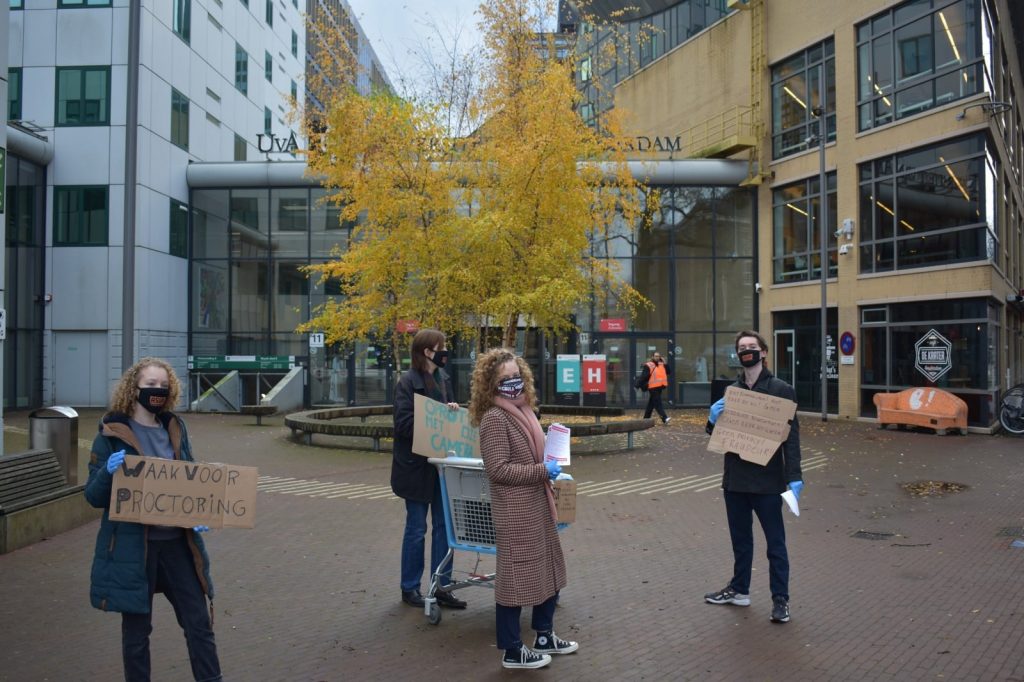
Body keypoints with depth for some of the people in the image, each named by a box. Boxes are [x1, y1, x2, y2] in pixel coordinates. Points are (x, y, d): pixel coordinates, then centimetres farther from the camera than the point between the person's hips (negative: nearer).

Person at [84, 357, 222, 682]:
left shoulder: (175, 428, 6)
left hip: (177, 541, 4)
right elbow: (94, 496, -5)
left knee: (199, 622, 7)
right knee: (136, 628, 9)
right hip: (133, 546, -4)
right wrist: (108, 471, -26)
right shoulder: (112, 434, -6)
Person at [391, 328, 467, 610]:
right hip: (416, 466, -6)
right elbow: (404, 423, -18)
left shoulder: (443, 378, 8)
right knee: (417, 529, 6)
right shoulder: (407, 382, -12)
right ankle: (409, 588, 21)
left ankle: (441, 586, 20)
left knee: (443, 526, 9)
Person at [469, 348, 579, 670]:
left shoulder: (524, 411, 9)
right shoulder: (494, 418, -18)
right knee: (516, 576, 4)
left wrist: (551, 469, 6)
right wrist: (543, 471, -20)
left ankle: (544, 636, 36)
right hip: (514, 513, -9)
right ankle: (513, 651, 19)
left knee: (549, 571, 19)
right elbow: (498, 469, -23)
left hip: (537, 506, 9)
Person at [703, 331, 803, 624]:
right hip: (735, 479, 5)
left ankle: (780, 599, 15)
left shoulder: (781, 390, -6)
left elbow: (791, 436, -8)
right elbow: (717, 434, 14)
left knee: (775, 543, 6)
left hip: (767, 481, -5)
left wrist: (794, 476, -17)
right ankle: (739, 589, 31)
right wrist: (713, 418, -9)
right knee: (740, 540, 18)